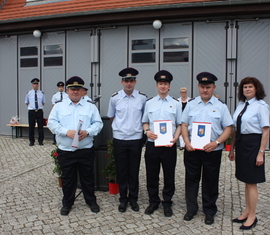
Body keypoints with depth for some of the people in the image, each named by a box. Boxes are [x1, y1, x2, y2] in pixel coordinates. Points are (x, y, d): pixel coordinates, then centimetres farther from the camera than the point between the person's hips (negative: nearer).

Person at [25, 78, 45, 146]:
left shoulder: (41, 93, 5)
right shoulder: (28, 93, 2)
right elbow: (26, 103, 13)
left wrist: (40, 107, 6)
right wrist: (30, 107, 6)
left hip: (39, 111, 1)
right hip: (31, 112, -1)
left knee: (40, 126, 4)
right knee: (31, 127, 4)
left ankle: (40, 141, 14)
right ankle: (31, 141, 15)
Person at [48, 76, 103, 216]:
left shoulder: (90, 107, 8)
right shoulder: (59, 106, 7)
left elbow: (98, 123, 3)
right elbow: (52, 123, -1)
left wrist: (88, 132, -16)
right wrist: (66, 131, -17)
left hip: (86, 150, 0)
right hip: (65, 150, 0)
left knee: (88, 177, 10)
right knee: (67, 178, 10)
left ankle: (91, 201, 28)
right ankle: (67, 203, 27)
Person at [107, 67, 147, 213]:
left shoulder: (142, 98, -2)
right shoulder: (115, 98, -1)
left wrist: (138, 128, 9)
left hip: (136, 139, 0)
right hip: (119, 139, 0)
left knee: (134, 171, 10)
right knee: (121, 171, 9)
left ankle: (133, 198, 26)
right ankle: (123, 199, 25)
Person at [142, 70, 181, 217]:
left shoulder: (175, 104, 3)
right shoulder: (149, 103, 8)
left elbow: (180, 125, 3)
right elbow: (145, 122, 12)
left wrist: (175, 138, -13)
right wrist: (147, 131, -9)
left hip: (169, 146, -1)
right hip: (152, 144, 2)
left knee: (169, 176, 8)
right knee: (151, 176, 10)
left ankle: (167, 203, 25)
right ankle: (153, 202, 28)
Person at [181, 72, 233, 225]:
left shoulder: (221, 106, 0)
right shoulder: (191, 104, 6)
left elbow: (228, 128, -1)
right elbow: (184, 125, 7)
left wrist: (216, 143, -15)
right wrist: (187, 142, -8)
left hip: (212, 150, -2)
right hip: (192, 149, 2)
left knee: (210, 182, 9)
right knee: (191, 180, 11)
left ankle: (209, 212, 27)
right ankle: (191, 209, 28)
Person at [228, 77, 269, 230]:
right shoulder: (241, 105, 10)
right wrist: (232, 148, 14)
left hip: (253, 144, -7)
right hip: (241, 144, 7)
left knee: (252, 182, 2)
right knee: (246, 181, 16)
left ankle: (252, 217, 17)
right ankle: (247, 212, 30)